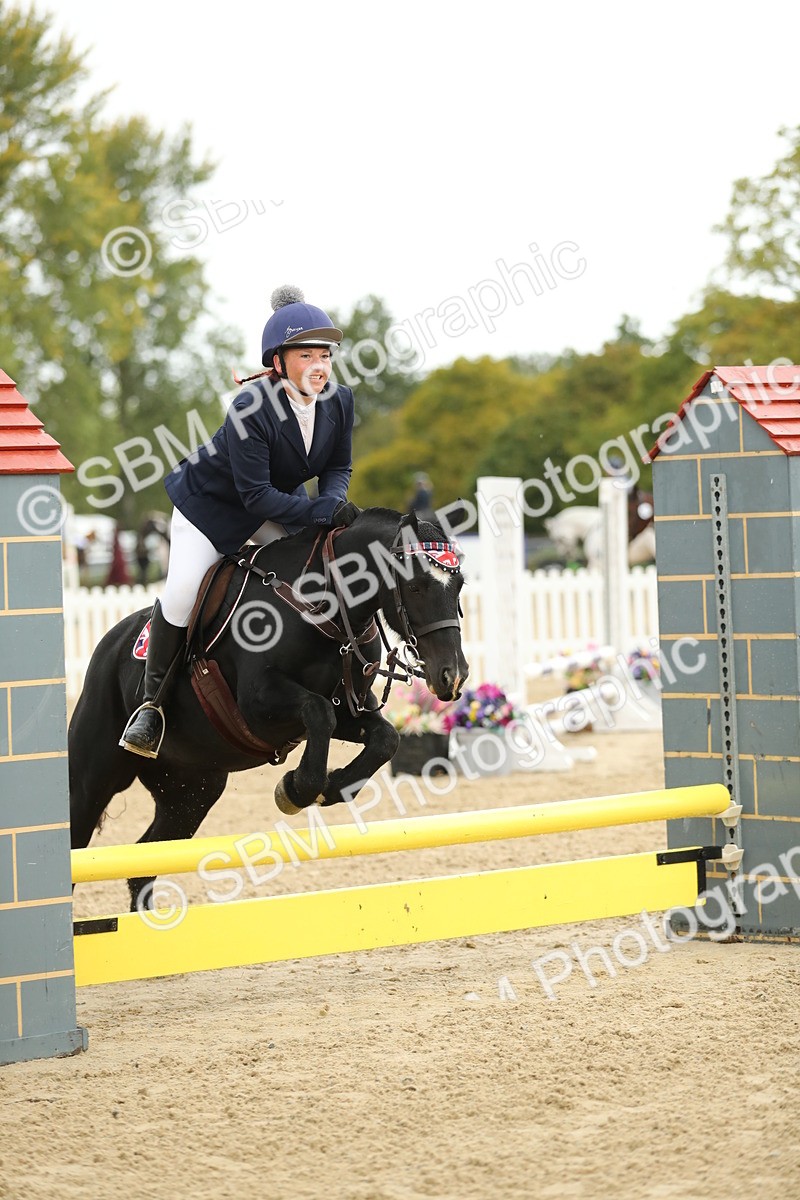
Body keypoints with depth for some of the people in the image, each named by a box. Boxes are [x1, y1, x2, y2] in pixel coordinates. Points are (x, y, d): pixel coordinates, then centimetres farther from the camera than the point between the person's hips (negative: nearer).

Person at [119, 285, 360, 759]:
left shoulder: (339, 401, -17)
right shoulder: (251, 409, -34)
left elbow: (339, 467, -2)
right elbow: (256, 495, -33)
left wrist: (336, 502, -24)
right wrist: (322, 511, -39)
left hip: (282, 502, 6)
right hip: (212, 505, -6)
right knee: (181, 595, -19)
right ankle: (153, 701, 0)